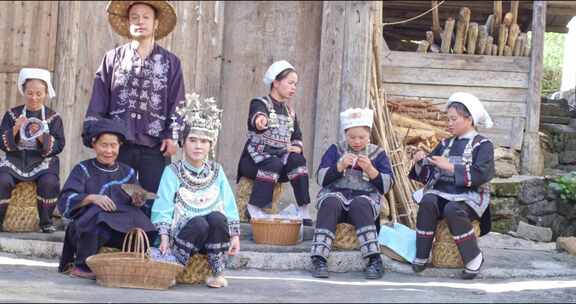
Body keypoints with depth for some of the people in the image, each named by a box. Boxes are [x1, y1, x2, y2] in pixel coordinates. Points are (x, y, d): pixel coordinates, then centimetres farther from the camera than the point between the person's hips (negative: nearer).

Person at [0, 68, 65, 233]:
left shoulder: (53, 117, 6)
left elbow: (59, 146, -3)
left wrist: (42, 137, -21)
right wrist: (15, 129, -16)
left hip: (42, 161, -1)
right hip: (15, 159, 1)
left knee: (49, 182, -31)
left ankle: (46, 221, -10)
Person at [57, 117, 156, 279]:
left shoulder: (128, 173, 19)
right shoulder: (83, 170, 9)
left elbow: (136, 203, 15)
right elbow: (64, 201, -4)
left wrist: (137, 201, -8)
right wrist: (92, 198, -19)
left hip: (120, 231, 2)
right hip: (87, 228, -2)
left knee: (142, 229, -29)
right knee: (98, 213, -36)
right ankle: (83, 266, -13)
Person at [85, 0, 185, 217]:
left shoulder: (170, 62, 8)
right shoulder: (112, 58, 8)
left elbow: (177, 104, 5)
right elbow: (98, 101, 7)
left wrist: (172, 136, -6)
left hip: (155, 147, 0)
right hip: (117, 144, 1)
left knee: (155, 204, 0)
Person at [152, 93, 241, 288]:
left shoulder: (216, 171, 11)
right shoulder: (172, 172, 2)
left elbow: (230, 207, 8)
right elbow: (163, 209, -4)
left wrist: (235, 235, -2)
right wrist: (164, 238, -16)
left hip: (214, 236, 3)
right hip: (183, 232, -3)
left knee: (217, 217, -30)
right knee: (199, 223, -35)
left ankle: (218, 272, -17)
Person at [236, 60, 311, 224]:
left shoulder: (290, 112, 19)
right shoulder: (260, 103, -3)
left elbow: (297, 137, 20)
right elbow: (257, 114, -28)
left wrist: (296, 148, -6)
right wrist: (260, 120, -55)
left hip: (280, 156, 5)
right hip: (256, 157, -5)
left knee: (297, 160, -25)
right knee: (274, 164, -36)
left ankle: (303, 211, -26)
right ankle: (254, 209, -29)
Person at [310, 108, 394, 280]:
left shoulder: (377, 153, 13)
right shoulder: (335, 150, 14)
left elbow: (386, 186, 5)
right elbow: (321, 178, 4)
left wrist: (370, 170, -11)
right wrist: (340, 166, -11)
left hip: (365, 198, 0)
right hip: (335, 194, 0)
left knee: (359, 205, -36)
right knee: (330, 203, -35)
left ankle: (374, 259, -37)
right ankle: (319, 259, -40)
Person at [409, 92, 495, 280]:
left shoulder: (482, 145, 3)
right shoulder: (445, 144, 21)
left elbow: (481, 174, -14)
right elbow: (427, 176, 19)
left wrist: (451, 167, -17)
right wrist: (420, 162, -1)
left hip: (469, 196, -4)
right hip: (441, 192, 4)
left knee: (452, 209, -36)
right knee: (427, 201, -29)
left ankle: (474, 257, -18)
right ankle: (421, 256, -24)